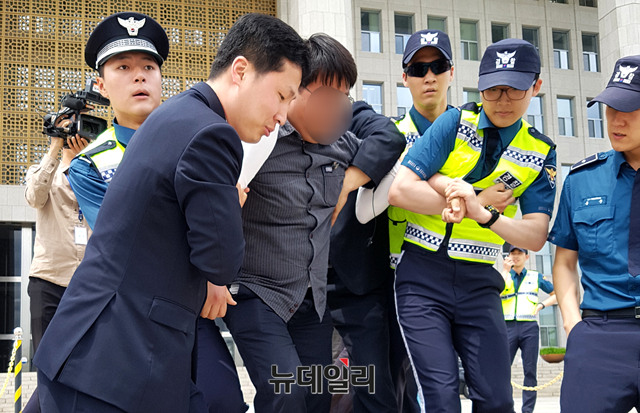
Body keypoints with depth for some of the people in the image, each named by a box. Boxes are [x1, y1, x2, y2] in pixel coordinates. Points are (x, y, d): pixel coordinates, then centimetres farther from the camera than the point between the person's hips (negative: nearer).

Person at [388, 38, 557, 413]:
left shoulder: (541, 152, 5)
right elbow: (400, 189, -11)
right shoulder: (456, 123, -2)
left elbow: (536, 236, -5)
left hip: (479, 282, 3)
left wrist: (484, 213, -22)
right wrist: (461, 202, -13)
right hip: (423, 275, -2)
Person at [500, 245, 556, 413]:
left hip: (529, 326, 1)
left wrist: (541, 305, 3)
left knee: (530, 371, -2)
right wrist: (506, 270, -3)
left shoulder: (535, 276, 16)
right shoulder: (502, 275, 15)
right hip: (508, 326, 0)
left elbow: (556, 294, 18)